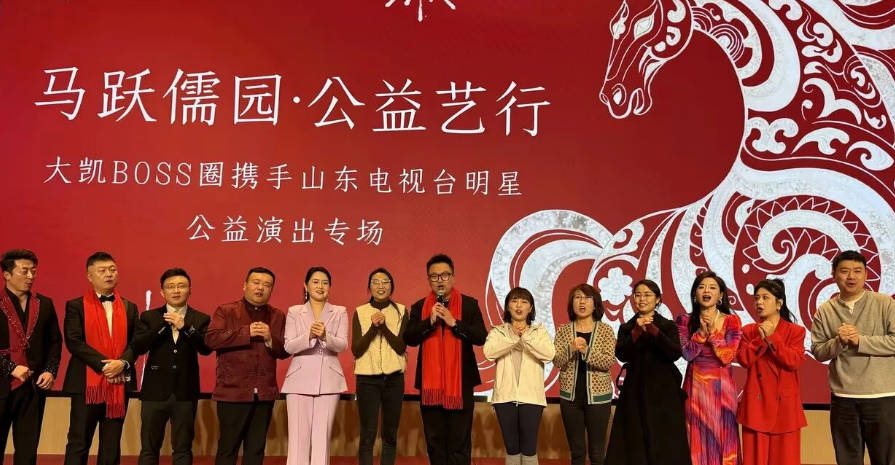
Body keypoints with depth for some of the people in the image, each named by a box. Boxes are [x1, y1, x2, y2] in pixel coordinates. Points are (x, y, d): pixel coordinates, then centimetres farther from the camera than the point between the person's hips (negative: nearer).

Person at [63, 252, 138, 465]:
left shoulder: (129, 307, 12)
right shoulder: (76, 305, 2)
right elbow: (73, 341, -9)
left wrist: (123, 363, -14)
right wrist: (103, 365, -16)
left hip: (120, 383, 3)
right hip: (87, 383, -3)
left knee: (111, 446, 8)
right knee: (79, 443, 1)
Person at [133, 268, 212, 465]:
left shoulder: (201, 319, 4)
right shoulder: (149, 317, 5)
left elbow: (206, 348, -10)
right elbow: (138, 347, -8)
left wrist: (185, 327, -21)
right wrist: (164, 325, -16)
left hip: (185, 392, 0)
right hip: (155, 391, 0)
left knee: (183, 449, 8)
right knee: (149, 448, 7)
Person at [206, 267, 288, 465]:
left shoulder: (278, 316, 11)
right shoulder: (225, 311, 2)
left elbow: (285, 351, 7)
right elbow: (211, 339, -13)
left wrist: (270, 339, -12)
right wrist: (246, 332, -15)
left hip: (264, 394, 3)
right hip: (233, 391, -3)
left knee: (256, 448, 10)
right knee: (228, 447, 3)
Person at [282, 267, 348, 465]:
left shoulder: (340, 312, 8)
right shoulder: (294, 312, 8)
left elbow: (342, 345, -4)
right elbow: (288, 346, -3)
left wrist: (325, 336, -24)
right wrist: (309, 336, -21)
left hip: (328, 380, 0)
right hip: (300, 379, 0)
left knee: (322, 436, 2)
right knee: (298, 435, -2)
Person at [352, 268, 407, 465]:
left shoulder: (401, 311, 3)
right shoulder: (360, 312, 2)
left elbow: (401, 347, -6)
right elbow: (356, 350, -5)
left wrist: (384, 326, -18)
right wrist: (373, 327, -17)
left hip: (394, 378, 1)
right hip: (367, 378, -1)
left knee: (390, 435, 7)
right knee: (367, 435, -2)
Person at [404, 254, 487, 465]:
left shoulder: (469, 304, 2)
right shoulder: (419, 307, 7)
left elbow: (481, 337, -7)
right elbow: (409, 339, -4)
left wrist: (454, 322, -17)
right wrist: (430, 321, -17)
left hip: (460, 382, -2)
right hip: (430, 382, 2)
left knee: (460, 440, 2)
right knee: (434, 440, 10)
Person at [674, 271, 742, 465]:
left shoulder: (731, 321, -1)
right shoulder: (684, 320, 2)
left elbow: (727, 357, -10)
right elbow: (687, 354, -9)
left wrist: (713, 331, -15)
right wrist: (701, 331, -16)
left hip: (722, 387, -1)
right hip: (696, 386, 1)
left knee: (723, 437, 4)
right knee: (698, 439, 4)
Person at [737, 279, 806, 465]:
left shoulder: (796, 331, 3)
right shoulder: (749, 331, 8)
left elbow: (794, 362, -12)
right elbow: (744, 360, -6)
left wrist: (772, 338, -16)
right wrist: (761, 338, -14)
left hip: (784, 405, -1)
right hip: (756, 405, 1)